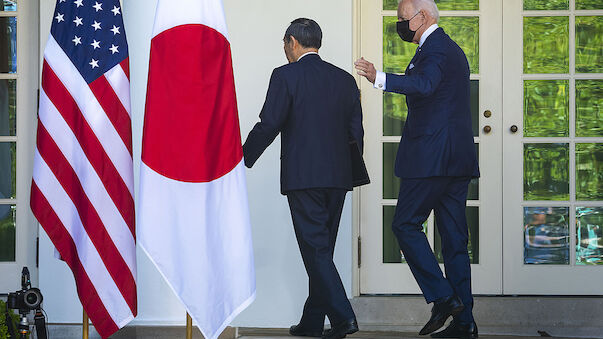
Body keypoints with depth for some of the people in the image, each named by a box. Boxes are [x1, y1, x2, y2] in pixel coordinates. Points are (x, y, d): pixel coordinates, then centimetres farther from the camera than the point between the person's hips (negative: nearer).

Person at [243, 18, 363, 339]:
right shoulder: (345, 79, 11)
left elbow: (268, 125, -10)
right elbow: (356, 131, 12)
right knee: (322, 249, 13)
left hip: (302, 177, -6)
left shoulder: (285, 75, -6)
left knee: (316, 249, -4)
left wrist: (242, 160, 3)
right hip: (338, 177, 6)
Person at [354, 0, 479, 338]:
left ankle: (443, 297, -9)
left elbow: (424, 84, -31)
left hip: (431, 156, -10)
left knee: (406, 224, -2)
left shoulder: (434, 48, -11)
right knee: (454, 237, 8)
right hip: (459, 158, 10)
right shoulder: (453, 49, 22)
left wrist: (380, 78, -40)